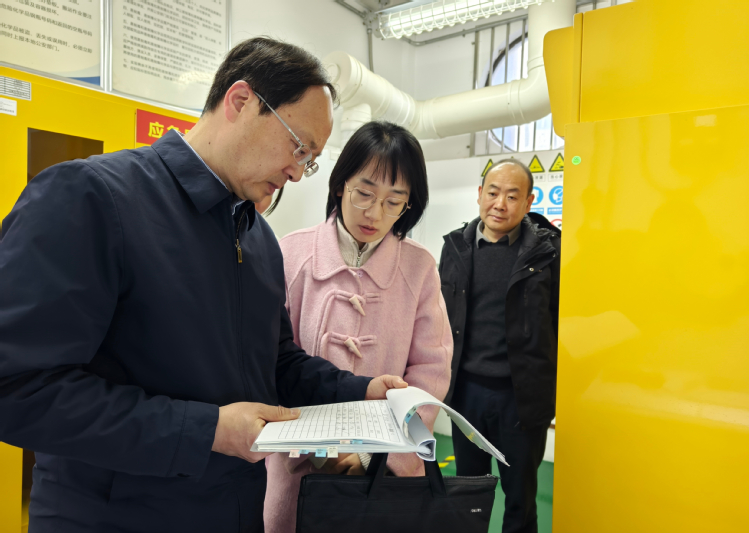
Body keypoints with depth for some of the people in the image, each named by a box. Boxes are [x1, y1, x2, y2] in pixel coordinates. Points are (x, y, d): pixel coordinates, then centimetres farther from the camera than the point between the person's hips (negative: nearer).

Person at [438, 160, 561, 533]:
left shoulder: (548, 248, -8)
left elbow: (560, 323, -6)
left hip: (522, 394, -3)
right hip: (467, 389, 3)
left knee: (520, 496, 15)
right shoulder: (456, 245, 3)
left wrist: (559, 392, -6)